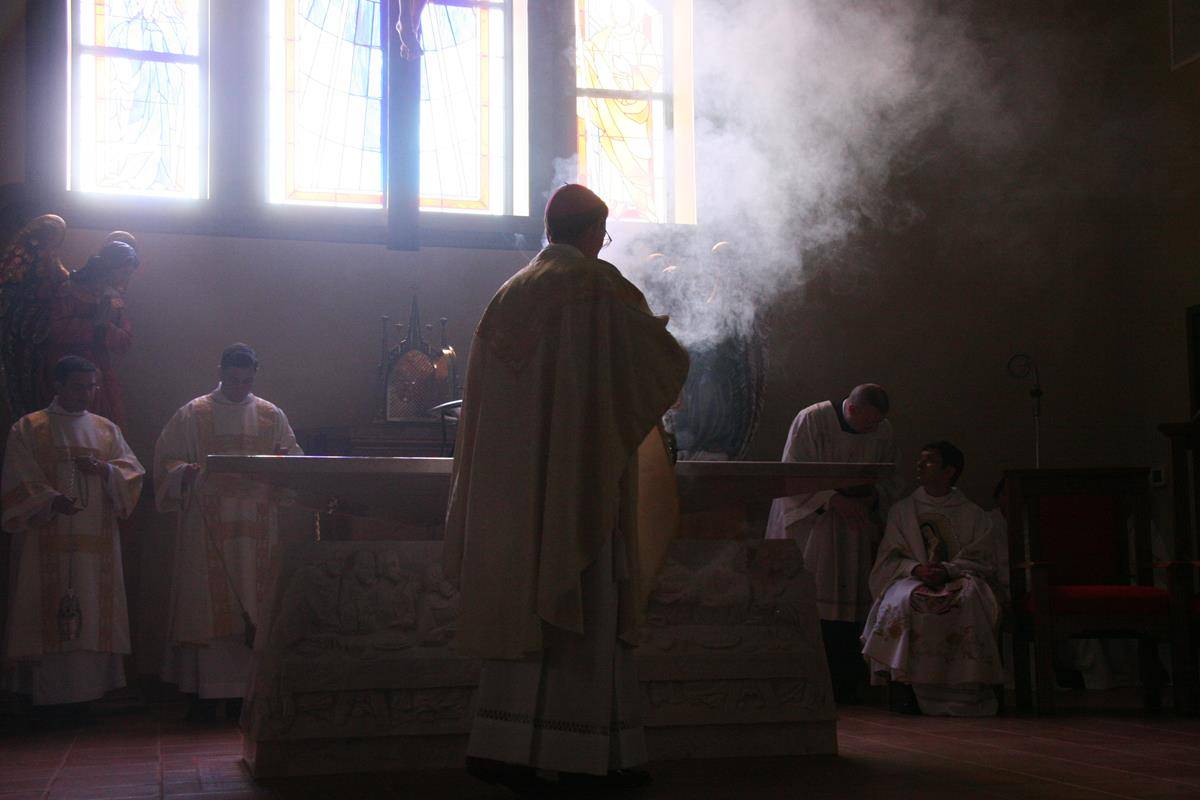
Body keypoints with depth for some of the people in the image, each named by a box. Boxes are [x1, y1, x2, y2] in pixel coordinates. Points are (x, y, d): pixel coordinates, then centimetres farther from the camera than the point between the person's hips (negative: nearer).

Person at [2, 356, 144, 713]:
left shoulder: (107, 430, 16)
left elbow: (133, 471, 10)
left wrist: (104, 469, -11)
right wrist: (51, 500, -22)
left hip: (97, 542, 4)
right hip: (47, 542, -3)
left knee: (94, 617, 1)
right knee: (48, 616, -6)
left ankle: (91, 690, 5)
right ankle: (49, 690, -3)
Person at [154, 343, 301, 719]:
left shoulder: (272, 416, 12)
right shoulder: (193, 414, 7)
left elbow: (295, 458, 14)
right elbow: (167, 460, 6)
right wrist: (186, 472, -15)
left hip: (256, 528, 2)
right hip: (206, 528, -2)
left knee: (253, 607, 1)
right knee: (207, 606, -3)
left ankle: (247, 687, 8)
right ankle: (205, 691, 1)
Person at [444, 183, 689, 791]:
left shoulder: (508, 296, 12)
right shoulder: (602, 287, -6)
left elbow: (482, 397, 18)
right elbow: (665, 363, -2)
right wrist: (659, 334, 20)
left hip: (511, 484, 6)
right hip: (580, 483, -6)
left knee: (520, 602, 8)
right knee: (583, 605, -1)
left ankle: (502, 744, 6)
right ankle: (588, 750, 3)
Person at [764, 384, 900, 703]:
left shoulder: (882, 430, 4)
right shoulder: (811, 420, -10)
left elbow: (890, 480, 12)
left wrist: (872, 498, -9)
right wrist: (834, 500, -20)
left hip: (855, 530, 4)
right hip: (809, 524, -4)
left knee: (849, 603, -1)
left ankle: (844, 684, 4)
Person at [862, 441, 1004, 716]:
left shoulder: (973, 515, 14)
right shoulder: (902, 511, 18)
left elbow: (983, 561, 4)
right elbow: (889, 559, 9)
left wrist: (947, 570, -15)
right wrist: (916, 569, -12)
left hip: (957, 580, -1)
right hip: (911, 580, 1)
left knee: (969, 599, -37)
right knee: (906, 601, -36)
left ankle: (966, 691, -32)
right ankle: (902, 683, -32)